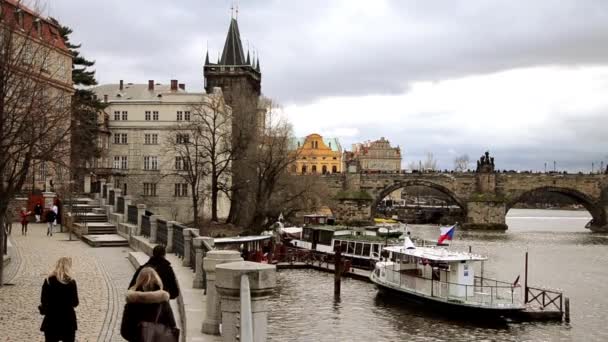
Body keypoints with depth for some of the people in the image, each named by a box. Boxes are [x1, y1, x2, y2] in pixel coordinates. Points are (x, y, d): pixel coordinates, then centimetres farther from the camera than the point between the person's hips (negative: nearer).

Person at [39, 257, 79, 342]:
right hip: (67, 320, -2)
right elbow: (75, 303, -8)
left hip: (51, 320, 2)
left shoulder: (48, 281, -4)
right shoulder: (71, 282, -12)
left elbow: (43, 300, 0)